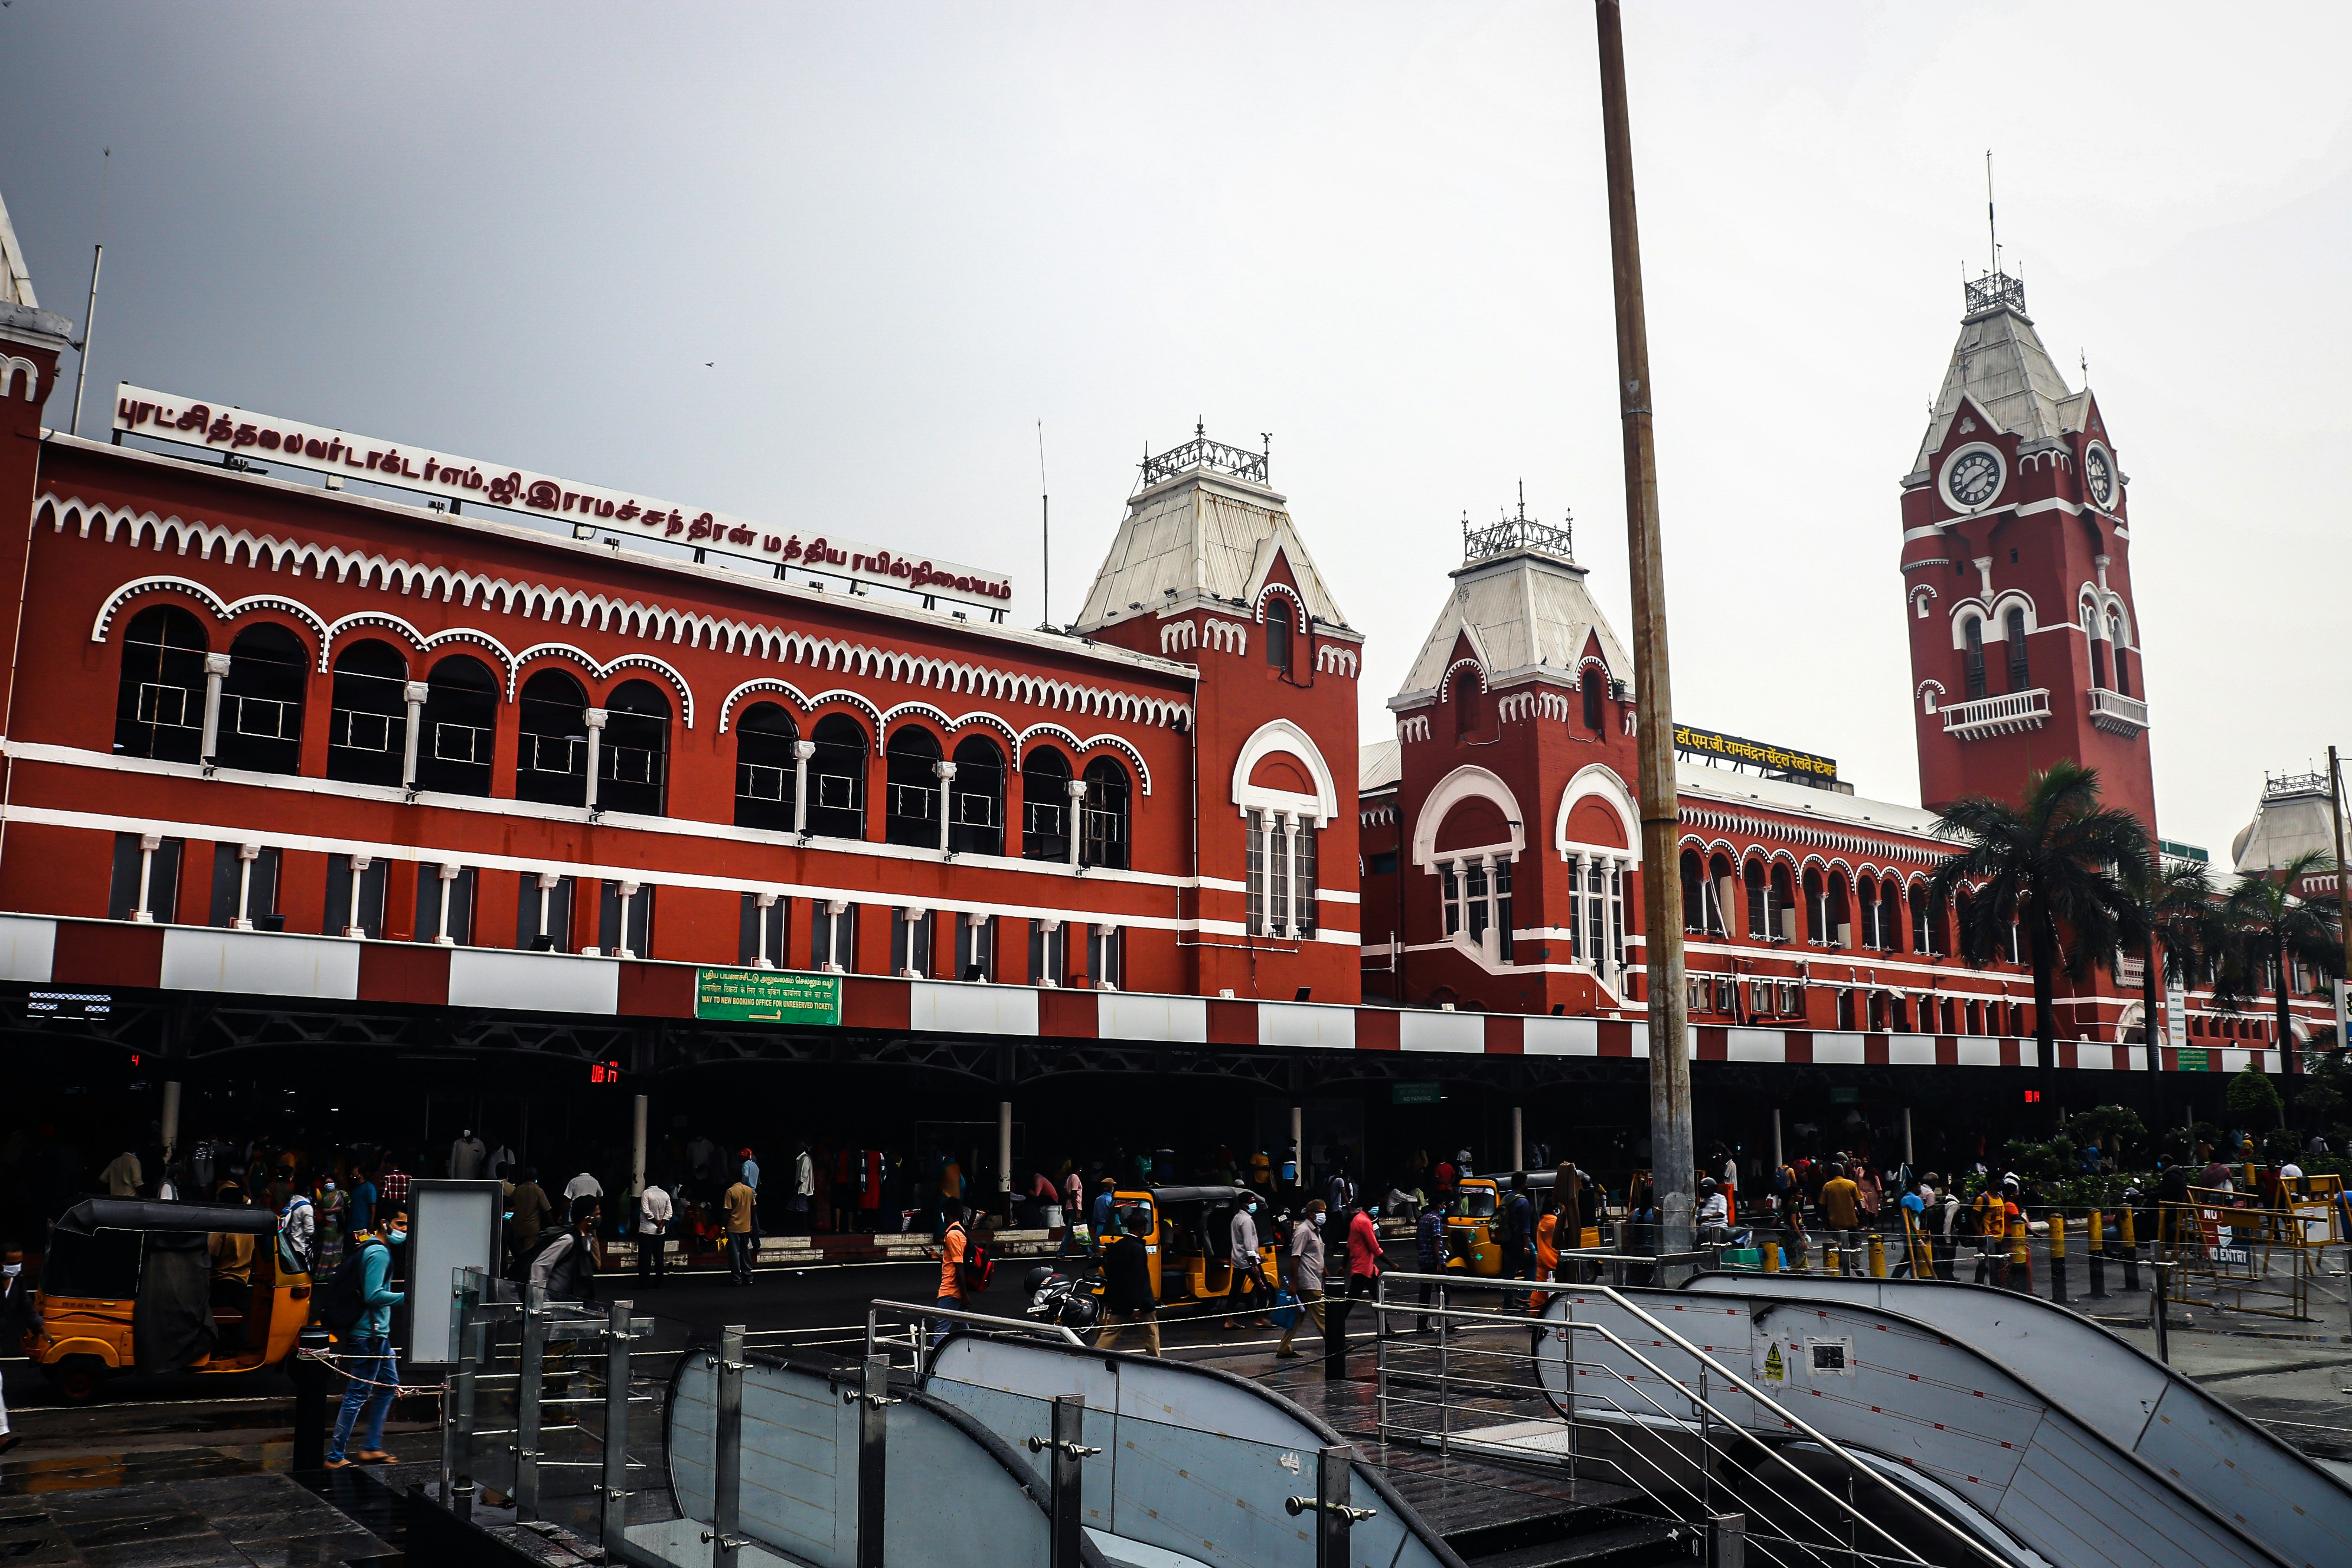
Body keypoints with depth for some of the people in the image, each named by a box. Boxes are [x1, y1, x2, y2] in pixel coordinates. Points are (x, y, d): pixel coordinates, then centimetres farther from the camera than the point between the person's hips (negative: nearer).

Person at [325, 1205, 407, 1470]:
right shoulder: (378, 1253, -19)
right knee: (358, 1394, -3)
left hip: (379, 1331, 11)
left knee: (389, 1385, 17)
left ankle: (371, 1448, 23)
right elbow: (374, 1296, -26)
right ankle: (335, 1457, 5)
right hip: (369, 1334, -11)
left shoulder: (373, 1247, 12)